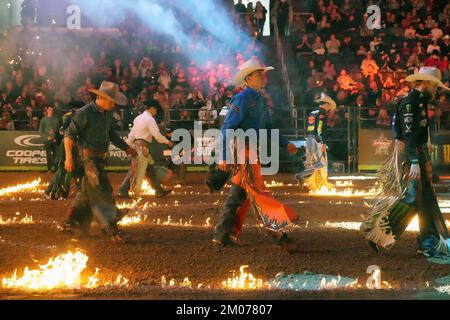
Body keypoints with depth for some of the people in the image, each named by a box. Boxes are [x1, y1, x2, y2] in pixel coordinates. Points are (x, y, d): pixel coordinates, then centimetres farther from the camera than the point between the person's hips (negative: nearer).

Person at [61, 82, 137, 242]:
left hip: (101, 158, 9)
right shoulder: (84, 113, -14)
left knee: (88, 191, 15)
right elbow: (69, 134, -14)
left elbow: (112, 135, 19)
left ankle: (70, 223, 27)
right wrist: (69, 157, -22)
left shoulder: (108, 114, 9)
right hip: (89, 157, -9)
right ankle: (111, 227, -12)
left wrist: (126, 148, 7)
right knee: (103, 190, -12)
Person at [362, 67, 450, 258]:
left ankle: (430, 245, 10)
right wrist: (414, 162, -28)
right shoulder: (409, 103, -15)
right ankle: (374, 231, -9)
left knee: (428, 199, 7)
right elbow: (408, 134, -22)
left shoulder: (421, 102, 16)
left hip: (419, 155, 10)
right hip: (408, 156, -10)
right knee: (410, 197, -16)